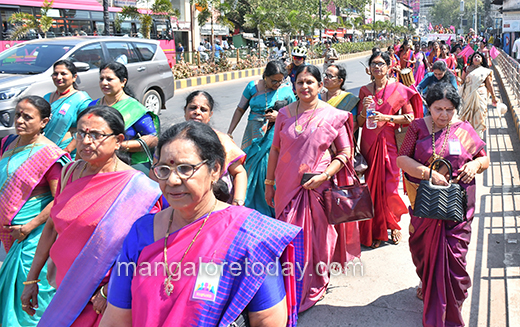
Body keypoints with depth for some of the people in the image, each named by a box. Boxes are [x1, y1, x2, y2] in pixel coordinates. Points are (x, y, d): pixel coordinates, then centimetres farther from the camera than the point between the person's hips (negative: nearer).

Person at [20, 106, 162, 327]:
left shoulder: (134, 186, -16)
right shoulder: (70, 172, 3)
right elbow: (52, 226, 11)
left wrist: (108, 292, -18)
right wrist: (32, 279, 13)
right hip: (65, 291, 6)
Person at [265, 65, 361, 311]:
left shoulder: (333, 116, -3)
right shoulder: (285, 114, 5)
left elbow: (346, 152, 0)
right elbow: (275, 150, 10)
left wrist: (325, 175, -13)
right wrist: (269, 183, 11)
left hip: (317, 187, -2)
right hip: (287, 187, 2)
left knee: (317, 238, 6)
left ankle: (314, 287, 28)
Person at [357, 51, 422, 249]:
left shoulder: (399, 89, 1)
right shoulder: (364, 91, 9)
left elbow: (410, 117, -2)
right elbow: (359, 122, 8)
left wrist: (386, 117, -12)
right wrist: (364, 111, -12)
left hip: (389, 142, -2)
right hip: (369, 142, 3)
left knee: (388, 185, -3)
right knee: (371, 184, 1)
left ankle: (392, 225, 20)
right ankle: (374, 231, 12)